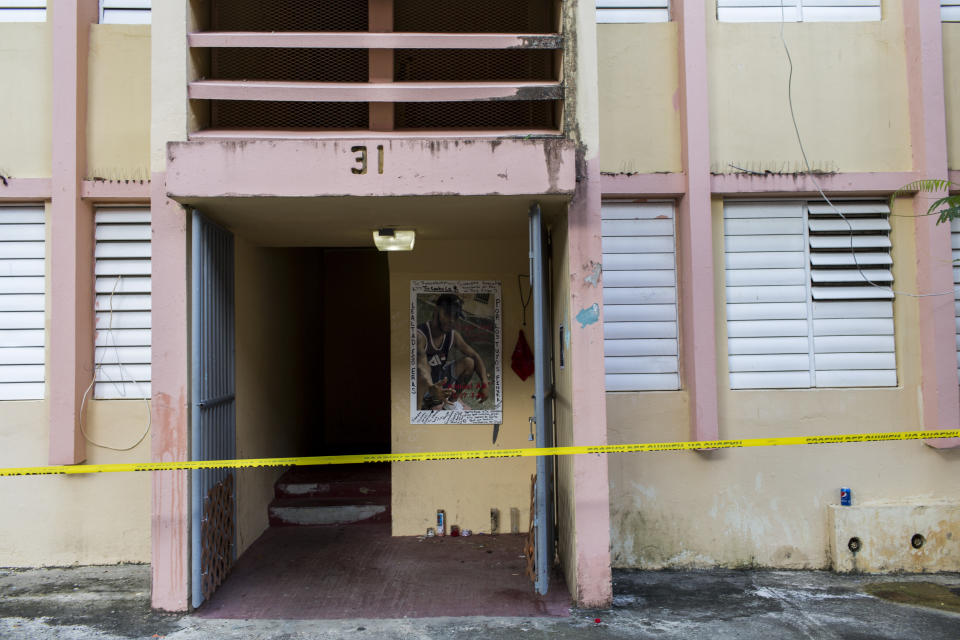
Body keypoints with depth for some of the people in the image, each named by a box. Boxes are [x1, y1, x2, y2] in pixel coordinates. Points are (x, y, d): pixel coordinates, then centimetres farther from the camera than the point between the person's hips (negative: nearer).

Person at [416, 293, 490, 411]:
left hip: (437, 381, 7)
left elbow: (475, 356, -1)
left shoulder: (453, 335, -5)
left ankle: (452, 401, 12)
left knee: (469, 363, -8)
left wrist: (484, 384, -18)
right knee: (425, 369, -38)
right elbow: (421, 366, -41)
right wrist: (431, 388, -62)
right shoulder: (420, 334, -27)